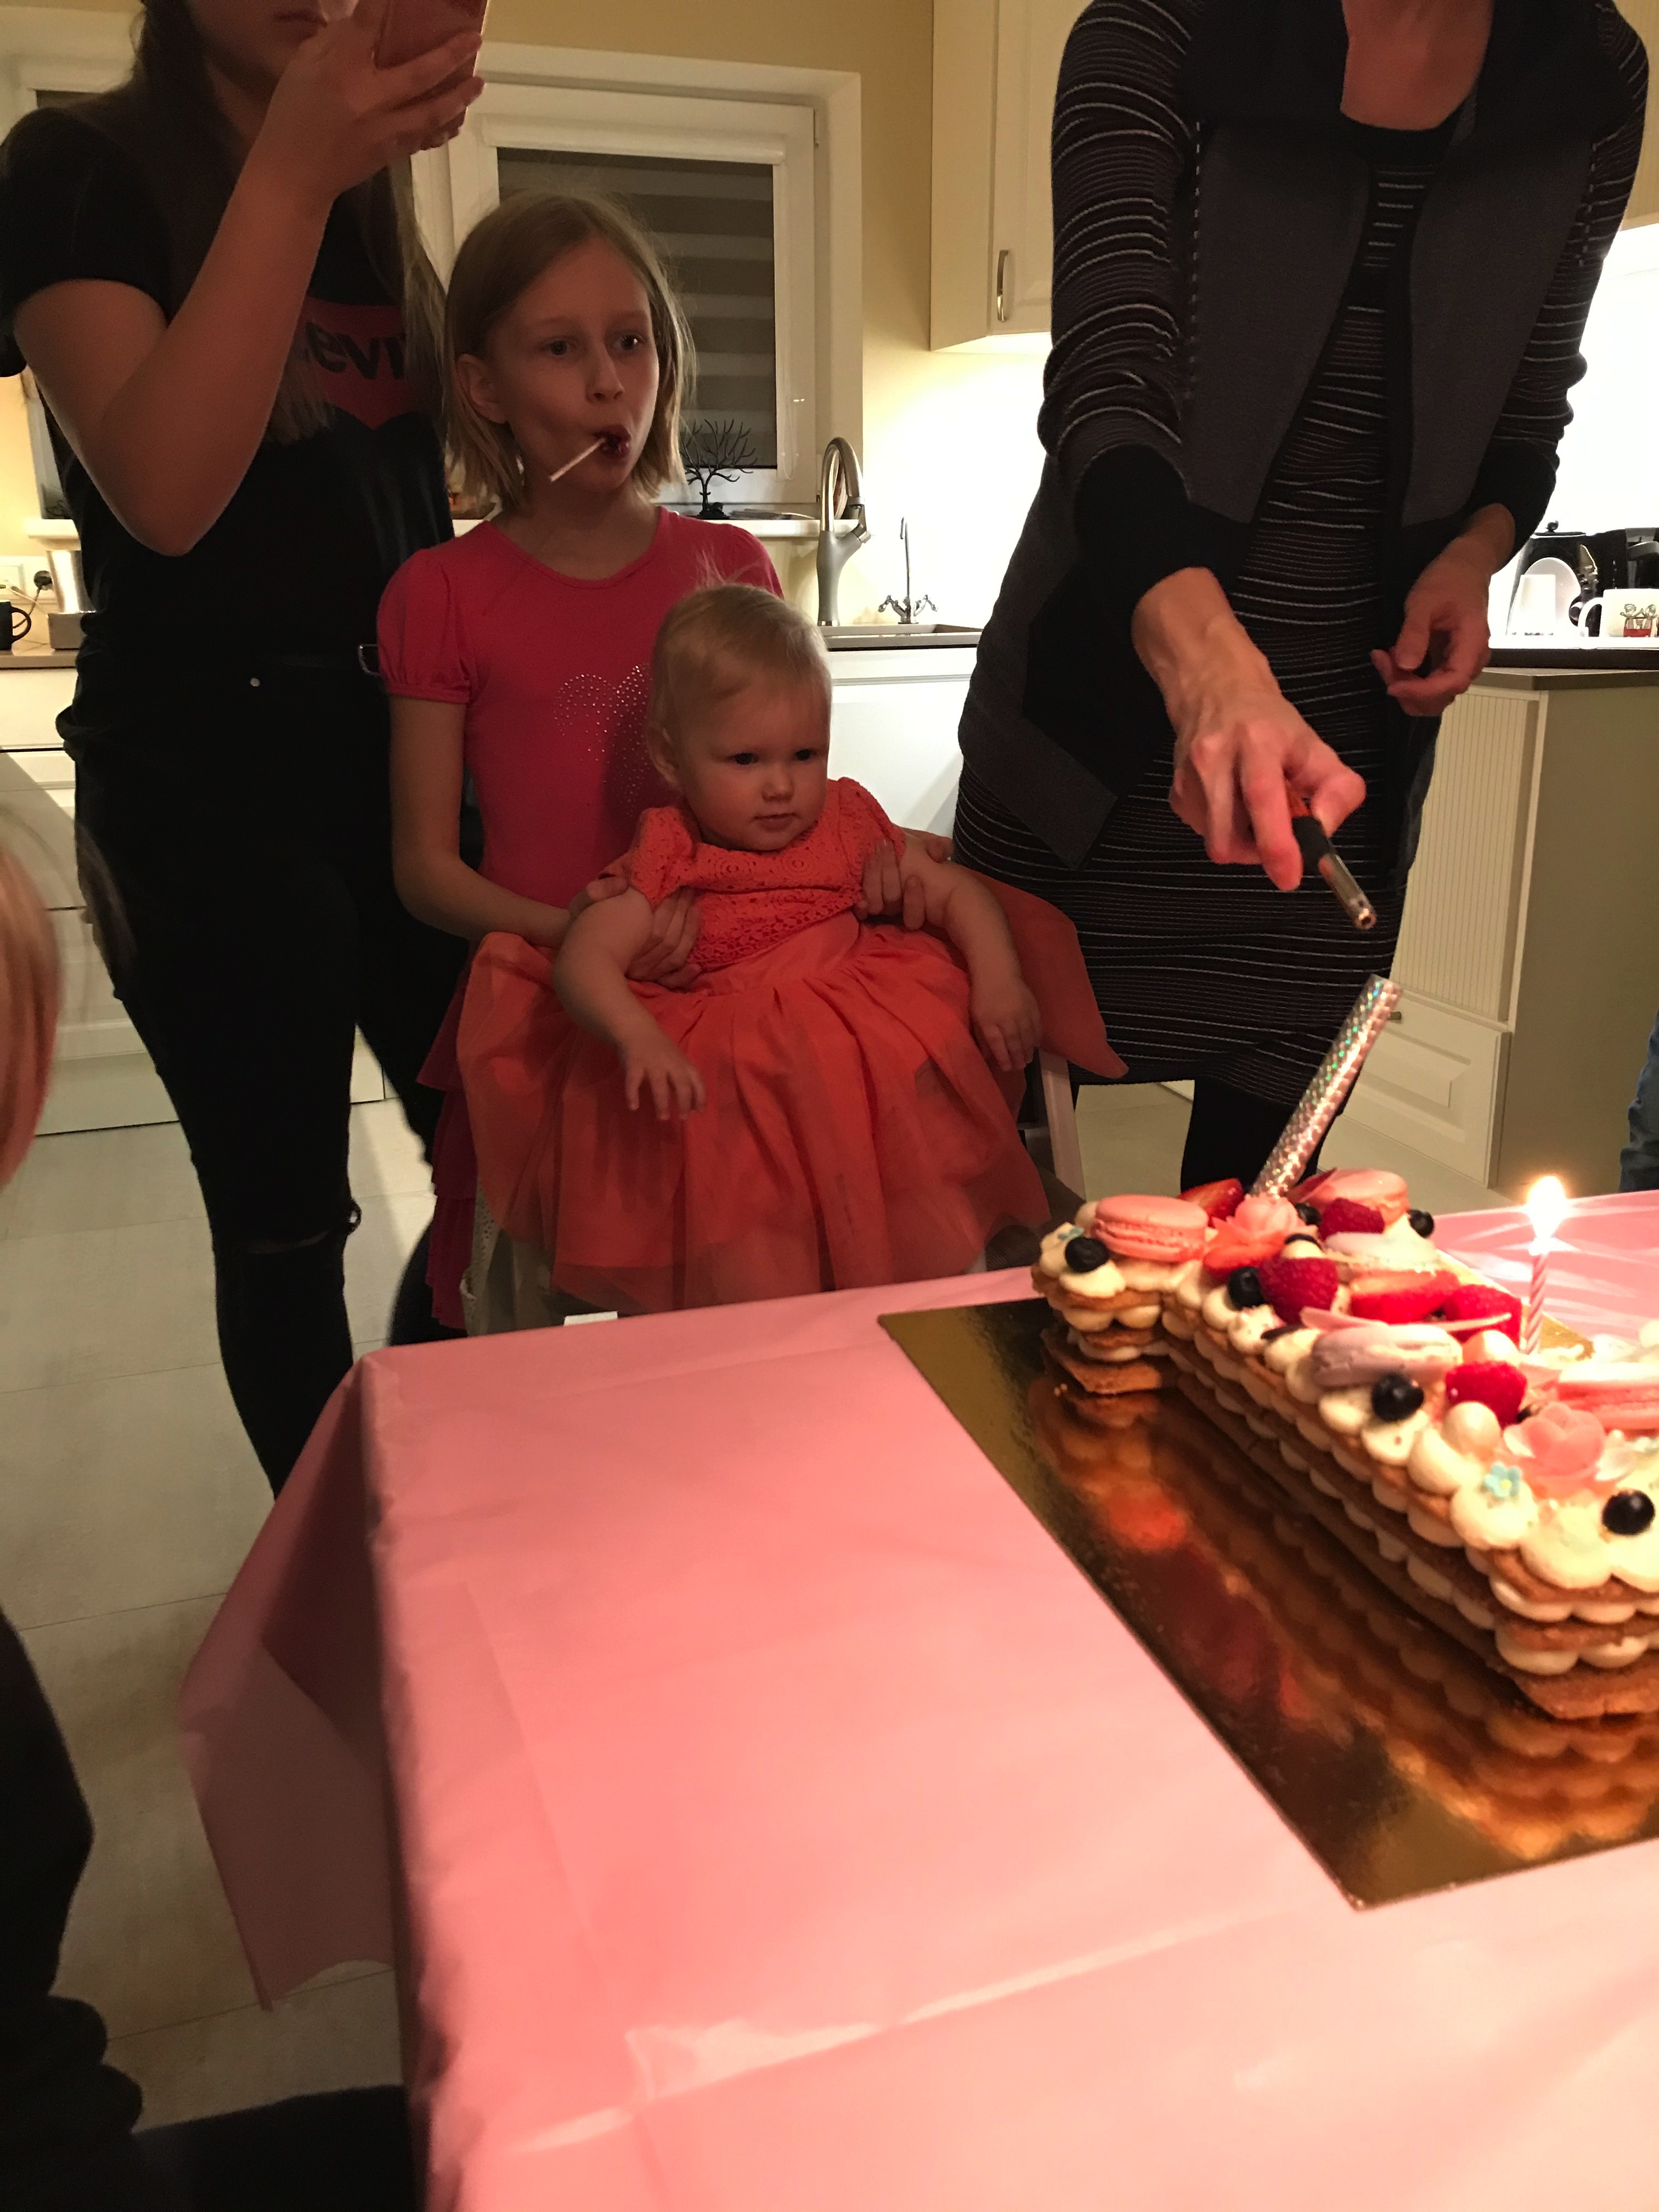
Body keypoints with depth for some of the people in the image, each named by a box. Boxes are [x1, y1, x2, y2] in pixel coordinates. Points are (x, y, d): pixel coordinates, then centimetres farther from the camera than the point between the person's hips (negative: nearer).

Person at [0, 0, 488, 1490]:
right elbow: (164, 492, -21)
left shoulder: (374, 202, 15)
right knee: (285, 1221, 1)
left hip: (395, 745, 6)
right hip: (204, 768, -6)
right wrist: (290, 175, -25)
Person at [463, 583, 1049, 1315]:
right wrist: (639, 1037, -30)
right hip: (724, 1081, -3)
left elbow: (956, 893, 16)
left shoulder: (848, 825, 10)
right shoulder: (670, 857, 0)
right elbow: (583, 956, -10)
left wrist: (998, 979, -3)